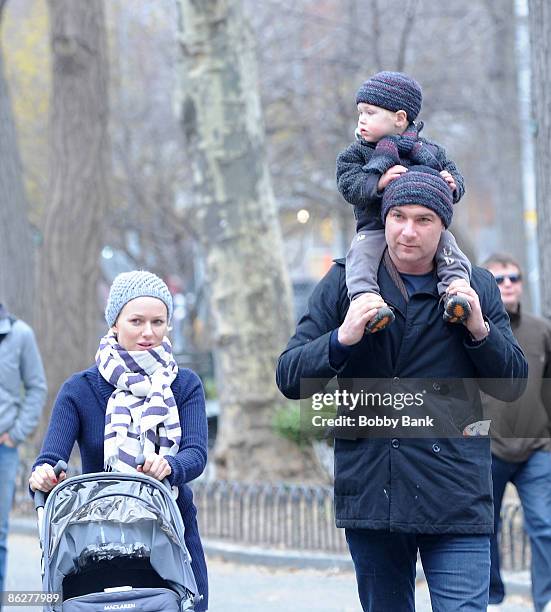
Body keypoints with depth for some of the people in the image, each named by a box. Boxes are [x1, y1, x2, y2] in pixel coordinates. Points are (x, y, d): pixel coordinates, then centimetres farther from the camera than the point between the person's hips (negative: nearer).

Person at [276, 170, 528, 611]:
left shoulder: (477, 289, 9)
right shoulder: (343, 285, 6)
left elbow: (513, 384, 11)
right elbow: (290, 379, 2)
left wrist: (481, 330, -7)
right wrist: (342, 338, -16)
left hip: (455, 495, -1)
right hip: (370, 489, 1)